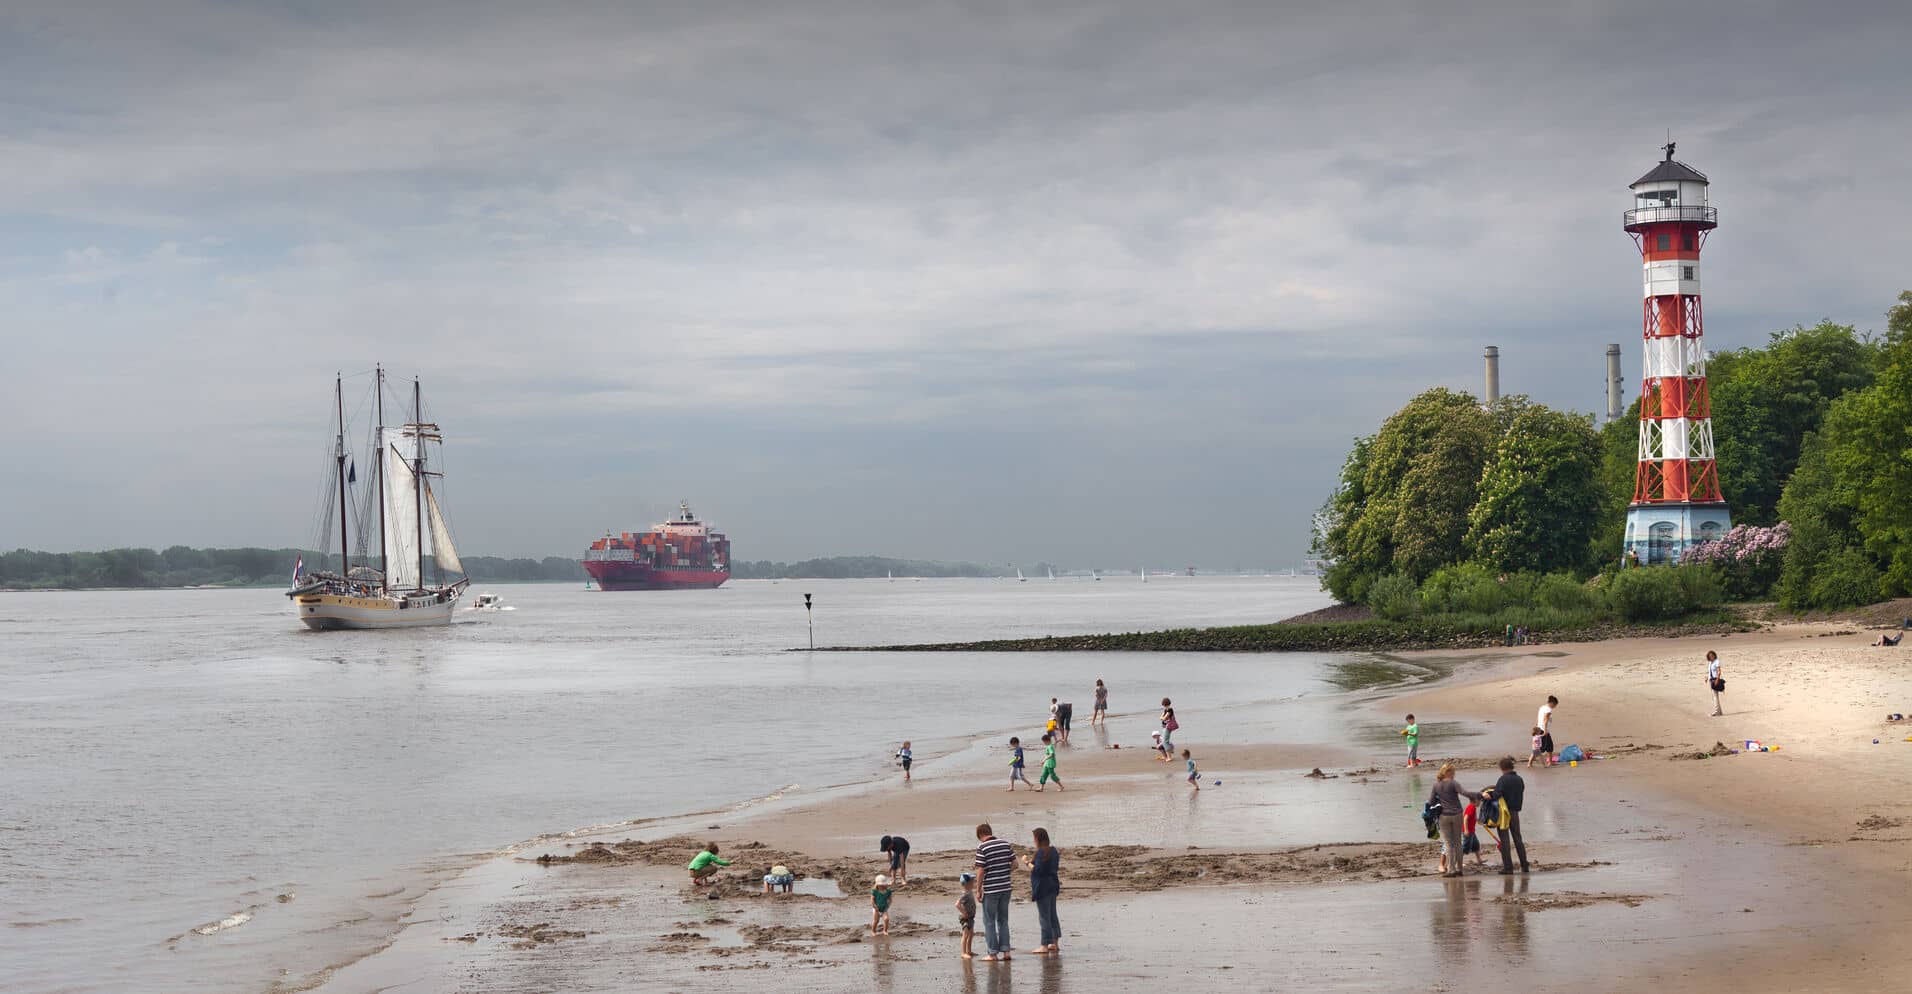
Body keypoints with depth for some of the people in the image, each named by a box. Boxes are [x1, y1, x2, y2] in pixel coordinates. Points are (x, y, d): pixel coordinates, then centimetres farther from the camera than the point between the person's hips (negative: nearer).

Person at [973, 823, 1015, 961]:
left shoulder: (982, 848, -13)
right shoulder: (1005, 844, 4)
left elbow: (980, 871, -15)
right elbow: (1014, 864, 6)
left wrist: (978, 889, -5)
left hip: (990, 890, -5)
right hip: (1005, 887, 5)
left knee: (989, 921, 5)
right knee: (1003, 920, 15)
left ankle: (993, 954, 4)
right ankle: (1005, 951, 12)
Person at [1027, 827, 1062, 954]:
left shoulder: (1041, 853, -18)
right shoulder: (1053, 851, 10)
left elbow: (1037, 870, -23)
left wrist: (1029, 863, -6)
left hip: (1043, 887, -9)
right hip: (1053, 885, 9)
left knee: (1044, 916, -5)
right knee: (1052, 915, 15)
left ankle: (1045, 945, -3)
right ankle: (1055, 943, 19)